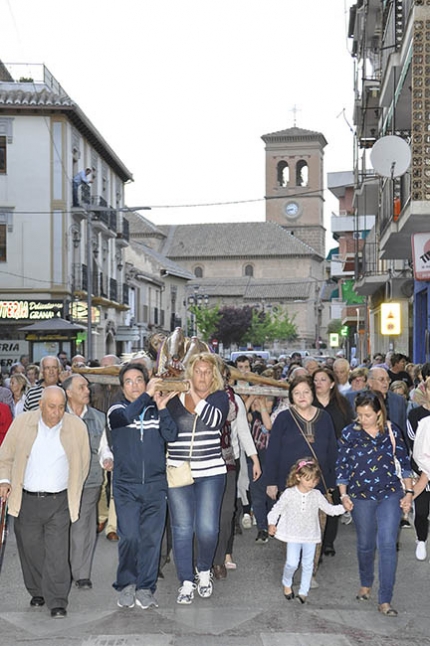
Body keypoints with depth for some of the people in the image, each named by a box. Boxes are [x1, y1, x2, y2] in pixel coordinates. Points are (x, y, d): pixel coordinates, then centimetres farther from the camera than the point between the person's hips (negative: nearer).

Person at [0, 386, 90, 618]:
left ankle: (57, 602, 1)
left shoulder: (77, 427, -1)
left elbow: (83, 465, 8)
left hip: (59, 502, -1)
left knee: (57, 553, -7)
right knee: (30, 550, 11)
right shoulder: (22, 423, 0)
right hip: (27, 501, 2)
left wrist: (71, 495, 7)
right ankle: (37, 593, 30)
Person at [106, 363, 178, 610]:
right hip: (126, 485, -2)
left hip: (155, 485, 2)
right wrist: (148, 395, -20)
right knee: (129, 537, -9)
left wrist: (161, 407, -12)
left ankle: (146, 587, 12)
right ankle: (126, 585, 8)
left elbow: (171, 436, -5)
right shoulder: (117, 410, 6)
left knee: (151, 537, 1)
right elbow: (126, 417, -19)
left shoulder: (157, 411, 11)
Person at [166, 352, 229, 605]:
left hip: (211, 473, -1)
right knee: (182, 529, 2)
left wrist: (195, 398, -23)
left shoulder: (220, 397, 3)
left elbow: (215, 419, -17)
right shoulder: (175, 399, 5)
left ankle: (204, 571, 21)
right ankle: (187, 582, 14)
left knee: (207, 529, -6)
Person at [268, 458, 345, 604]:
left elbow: (330, 509, 1)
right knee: (292, 563, -9)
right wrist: (272, 523, -13)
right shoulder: (289, 493, -10)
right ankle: (287, 584, 21)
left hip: (310, 536, 3)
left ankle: (303, 592, 23)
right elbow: (277, 509, -2)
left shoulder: (316, 495, -3)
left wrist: (343, 507, -13)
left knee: (308, 564, 9)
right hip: (293, 535, -3)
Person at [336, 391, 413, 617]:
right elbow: (342, 466, 2)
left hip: (390, 495, -1)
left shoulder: (392, 431, -3)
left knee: (388, 545, -9)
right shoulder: (349, 433, -4)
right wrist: (344, 495, -4)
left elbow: (404, 462, 4)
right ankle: (365, 584, 40)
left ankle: (385, 601, -4)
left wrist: (409, 492, 1)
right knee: (365, 544, 14)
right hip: (361, 497, 1)